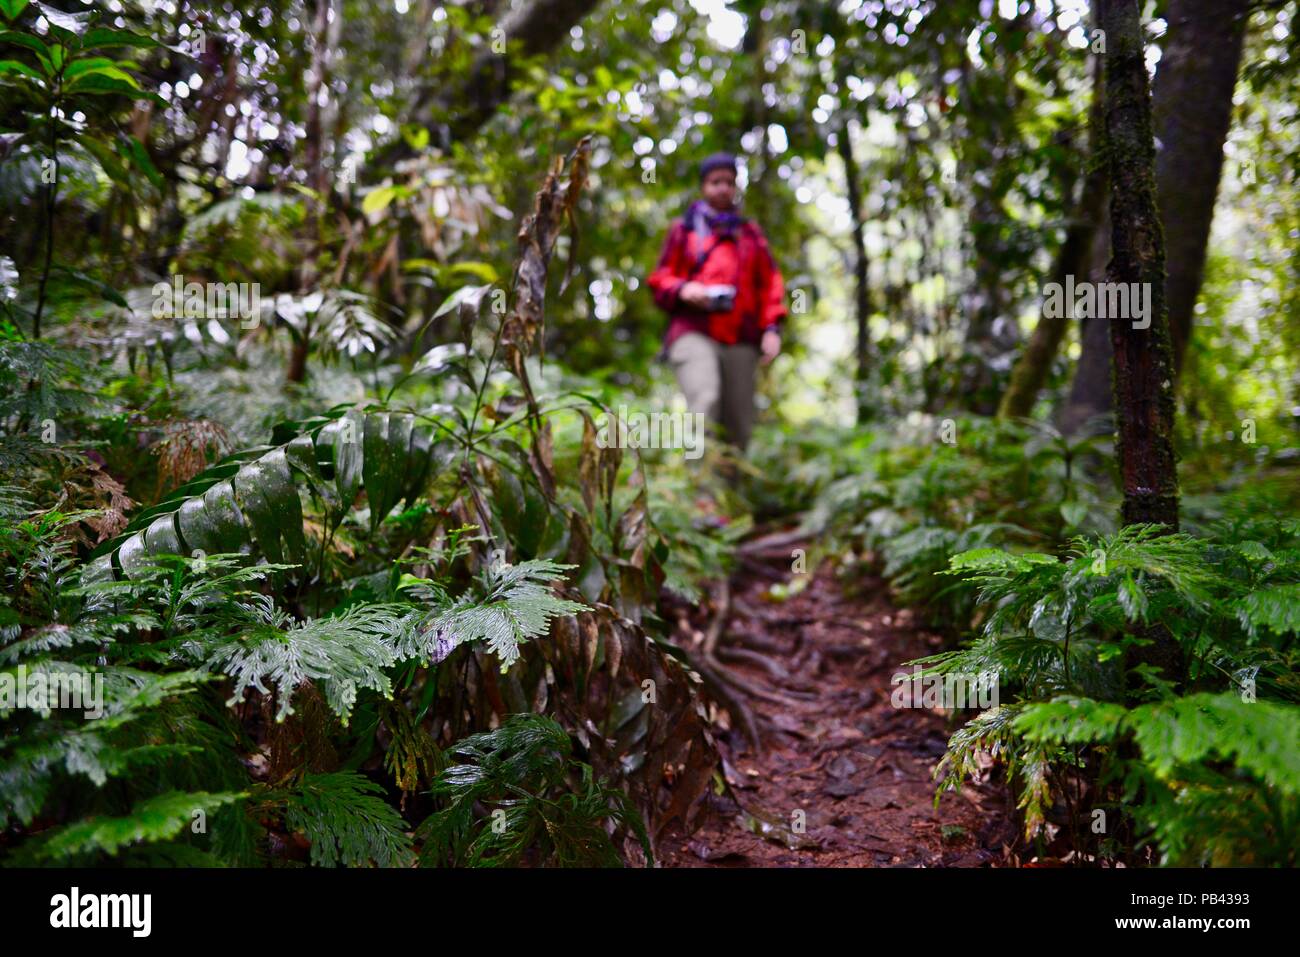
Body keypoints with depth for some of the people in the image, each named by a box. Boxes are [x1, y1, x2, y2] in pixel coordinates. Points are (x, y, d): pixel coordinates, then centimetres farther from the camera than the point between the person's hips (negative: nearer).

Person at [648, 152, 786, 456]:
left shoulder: (751, 233, 24)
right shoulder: (683, 229, 19)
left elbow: (770, 283, 18)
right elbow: (660, 280, 15)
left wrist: (772, 327, 3)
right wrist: (683, 289, -8)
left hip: (742, 342, 3)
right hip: (693, 333, -3)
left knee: (738, 427, -1)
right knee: (705, 401, -28)